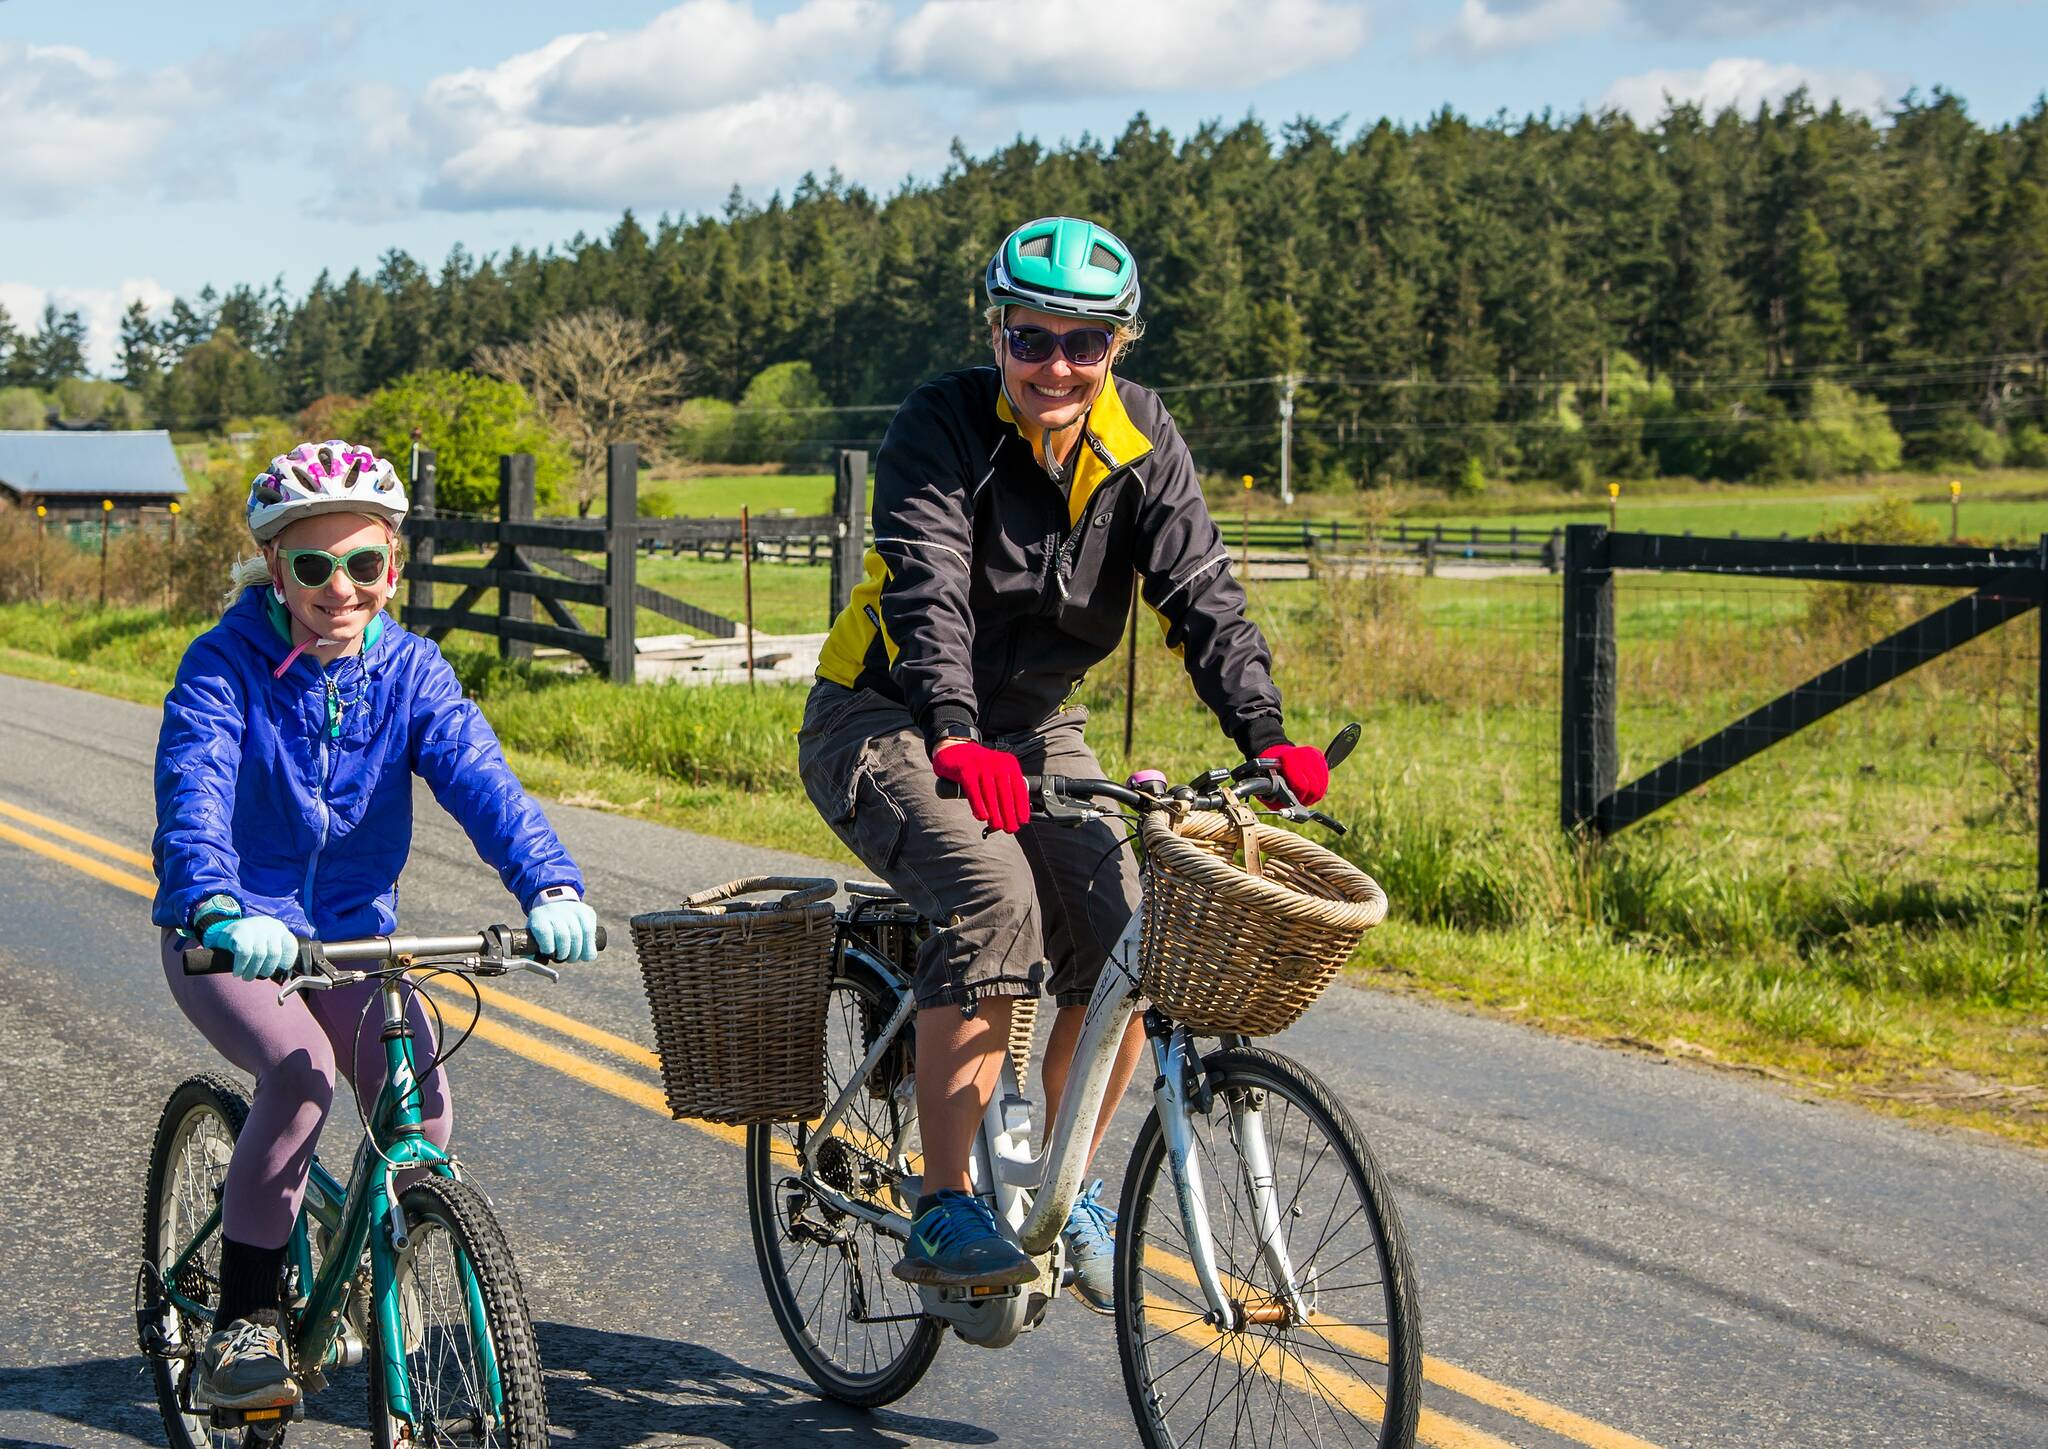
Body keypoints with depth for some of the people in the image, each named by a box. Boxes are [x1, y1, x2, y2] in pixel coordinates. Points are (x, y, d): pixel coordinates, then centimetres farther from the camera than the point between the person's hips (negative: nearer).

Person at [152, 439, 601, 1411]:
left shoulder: (408, 671, -4)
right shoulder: (226, 664, -14)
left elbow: (478, 778, -19)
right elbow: (193, 794, -30)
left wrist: (550, 887, -37)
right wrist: (220, 911, -50)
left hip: (353, 936, 3)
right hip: (229, 940, -3)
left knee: (419, 1105, -17)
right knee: (300, 1070, -31)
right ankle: (238, 1332, -19)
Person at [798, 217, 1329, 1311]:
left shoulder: (1141, 442, -6)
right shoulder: (944, 425, -20)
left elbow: (1201, 593, -14)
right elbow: (928, 592, -34)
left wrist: (1265, 735, -30)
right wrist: (956, 740, -51)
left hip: (1031, 728, 5)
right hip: (885, 722, -5)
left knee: (1127, 931, -15)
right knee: (994, 894, -31)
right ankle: (944, 1213, -26)